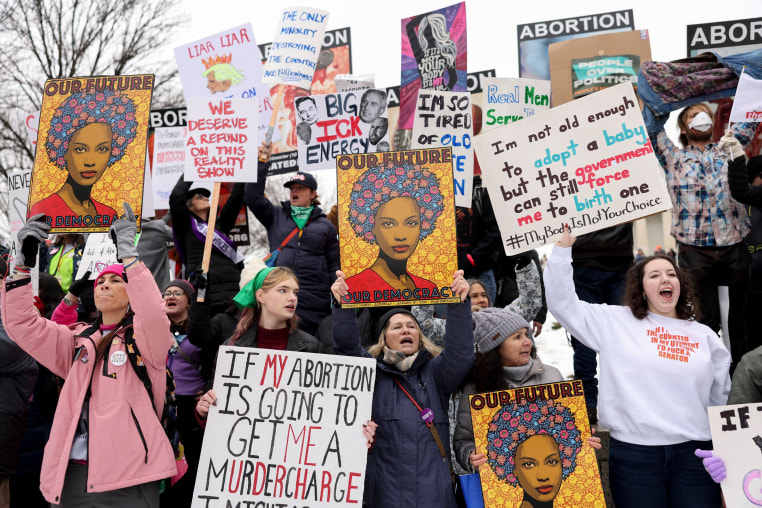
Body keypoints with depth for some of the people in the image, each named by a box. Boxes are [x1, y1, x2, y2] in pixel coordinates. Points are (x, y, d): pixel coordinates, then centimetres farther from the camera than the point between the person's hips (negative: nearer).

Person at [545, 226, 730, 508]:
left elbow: (724, 397, 18)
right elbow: (563, 303, 1)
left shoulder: (704, 336, 13)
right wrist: (562, 249, -2)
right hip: (633, 451, -2)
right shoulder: (616, 322, 5)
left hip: (693, 453, 2)